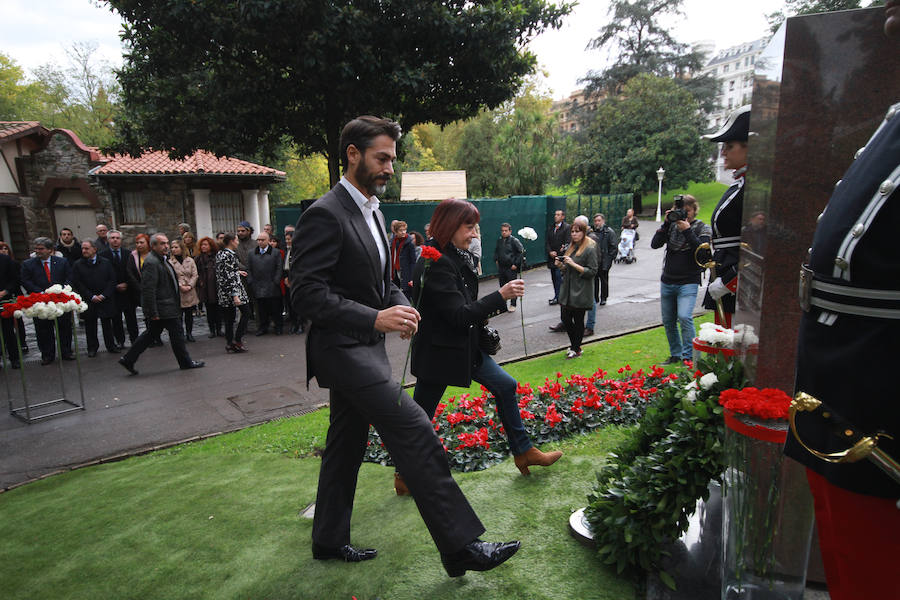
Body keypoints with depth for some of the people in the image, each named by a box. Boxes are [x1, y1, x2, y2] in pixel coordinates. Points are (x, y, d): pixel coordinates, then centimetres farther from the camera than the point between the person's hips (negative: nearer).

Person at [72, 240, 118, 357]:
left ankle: (111, 345, 15)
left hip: (105, 299, 0)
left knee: (107, 324, 5)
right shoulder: (77, 265, 1)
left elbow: (112, 280, 0)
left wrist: (104, 295, -9)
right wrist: (91, 296, -10)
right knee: (90, 325, 8)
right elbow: (77, 284, -2)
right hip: (88, 301, 0)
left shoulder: (106, 263, 2)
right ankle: (92, 348, 18)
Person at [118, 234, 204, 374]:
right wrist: (153, 312, -24)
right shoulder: (151, 262, -19)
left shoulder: (161, 259, 14)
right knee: (177, 332, 1)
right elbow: (148, 289, -23)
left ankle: (128, 359, 22)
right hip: (163, 309, -10)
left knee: (151, 334, 16)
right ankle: (185, 362, 14)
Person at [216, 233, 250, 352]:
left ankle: (229, 343, 13)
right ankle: (237, 339, 0)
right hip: (233, 289, -9)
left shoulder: (219, 254, 12)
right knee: (246, 312, 3)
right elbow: (230, 277, -21)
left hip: (222, 292, 9)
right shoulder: (229, 255, -15)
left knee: (228, 318, 10)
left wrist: (237, 272, 31)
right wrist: (235, 295, -24)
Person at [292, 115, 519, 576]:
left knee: (346, 444, 18)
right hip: (344, 348, -10)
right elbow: (306, 291, -21)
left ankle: (329, 540, 35)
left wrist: (399, 305, -1)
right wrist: (375, 317, -27)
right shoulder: (325, 215, -16)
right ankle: (461, 548, -2)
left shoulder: (371, 210, 14)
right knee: (416, 434, -13)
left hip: (364, 347, 10)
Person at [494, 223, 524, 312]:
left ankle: (513, 305, 10)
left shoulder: (514, 240, -10)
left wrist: (516, 264, -12)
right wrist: (496, 260, 11)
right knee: (502, 286, 13)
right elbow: (496, 251, 25)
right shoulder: (499, 240, 7)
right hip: (501, 267, 5)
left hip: (511, 268, -5)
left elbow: (522, 252, -10)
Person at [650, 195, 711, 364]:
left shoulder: (703, 228, -1)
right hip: (667, 282, 4)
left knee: (684, 317, -21)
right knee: (668, 321, 10)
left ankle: (688, 357, -8)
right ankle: (675, 355, 27)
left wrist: (687, 230, -21)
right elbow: (655, 244, -4)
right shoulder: (672, 226, 7)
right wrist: (666, 224, -11)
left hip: (688, 282, -4)